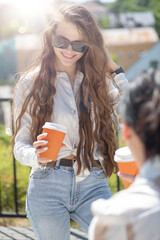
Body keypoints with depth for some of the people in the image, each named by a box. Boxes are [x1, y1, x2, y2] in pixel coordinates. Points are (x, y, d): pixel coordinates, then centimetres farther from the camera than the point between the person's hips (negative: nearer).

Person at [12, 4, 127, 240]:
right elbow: (20, 143, 0)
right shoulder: (32, 83, 3)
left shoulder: (99, 82, 10)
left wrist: (114, 69, 1)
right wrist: (36, 156, -23)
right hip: (48, 185, -1)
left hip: (93, 185, 2)